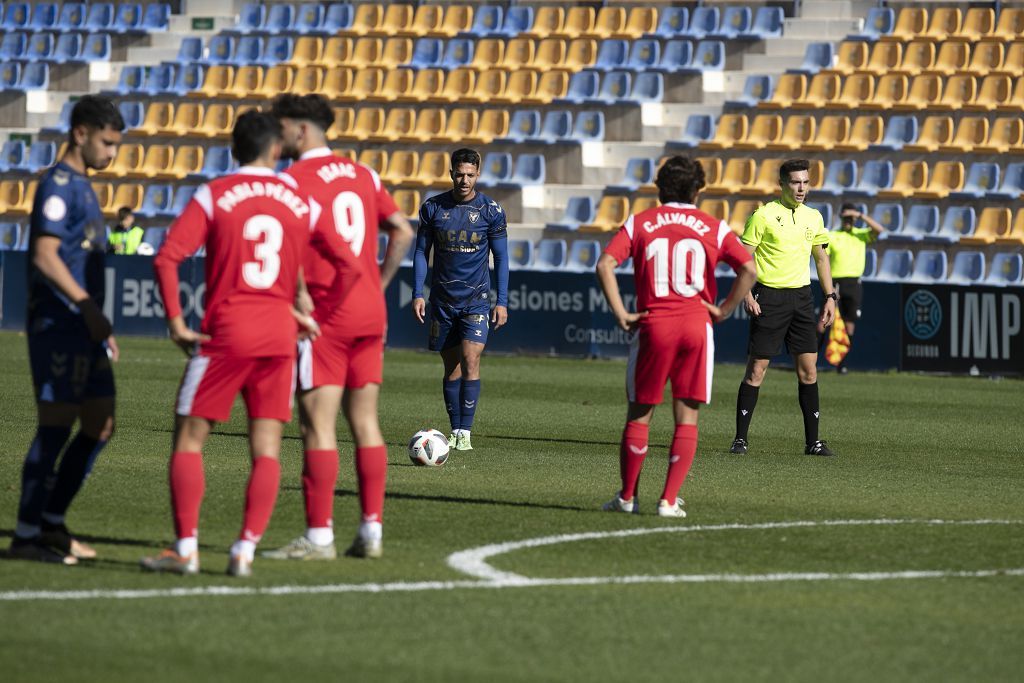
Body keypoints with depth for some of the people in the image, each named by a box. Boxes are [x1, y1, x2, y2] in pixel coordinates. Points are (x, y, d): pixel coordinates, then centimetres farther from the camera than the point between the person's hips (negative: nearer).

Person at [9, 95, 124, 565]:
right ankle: (26, 535, -4)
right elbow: (45, 256, -19)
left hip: (83, 328, 10)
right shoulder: (58, 184, -11)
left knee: (100, 424, 10)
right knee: (56, 425, -8)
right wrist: (88, 309, -22)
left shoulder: (82, 186, 19)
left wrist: (100, 326, 22)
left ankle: (51, 522, 16)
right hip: (57, 325, -10)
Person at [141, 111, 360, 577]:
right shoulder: (301, 203, 7)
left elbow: (166, 258, -13)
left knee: (189, 440, 6)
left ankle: (185, 549, 0)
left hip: (225, 333, -3)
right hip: (279, 335, 3)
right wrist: (313, 320, 13)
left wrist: (175, 323, -6)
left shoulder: (213, 196, -1)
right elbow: (348, 265, 6)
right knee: (266, 450, 6)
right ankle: (245, 551, -2)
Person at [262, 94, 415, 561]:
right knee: (365, 421, 9)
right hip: (370, 313, 7)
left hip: (325, 314, -7)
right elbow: (402, 231, 14)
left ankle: (319, 535, -7)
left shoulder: (293, 179, -8)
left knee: (318, 423, -5)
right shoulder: (362, 175, 13)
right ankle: (371, 530, 9)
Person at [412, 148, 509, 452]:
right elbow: (421, 252, 7)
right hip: (442, 301, 2)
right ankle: (455, 431, 15)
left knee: (470, 362, -14)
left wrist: (502, 302, -4)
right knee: (451, 367, 6)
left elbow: (501, 257, 1)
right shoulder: (433, 207, 0)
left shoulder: (490, 210, -4)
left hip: (476, 300, -2)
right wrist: (417, 294, -2)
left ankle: (465, 433, -12)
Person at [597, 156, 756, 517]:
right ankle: (669, 500, 0)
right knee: (687, 418, 5)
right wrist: (723, 310, 1)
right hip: (697, 326, 0)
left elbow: (605, 265, -7)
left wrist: (620, 313, -4)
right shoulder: (714, 228, 6)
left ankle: (627, 497, 17)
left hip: (653, 326, 0)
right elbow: (749, 270, -5)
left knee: (639, 415, 12)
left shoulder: (639, 223, 6)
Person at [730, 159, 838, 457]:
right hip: (769, 296, -5)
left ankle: (813, 441, 7)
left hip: (801, 296, 5)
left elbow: (821, 257, 20)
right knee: (756, 369, -4)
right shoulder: (763, 215, -7)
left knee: (808, 369, 2)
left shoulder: (814, 217, 10)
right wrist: (747, 295, -16)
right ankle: (740, 438, 2)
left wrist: (830, 297, 13)